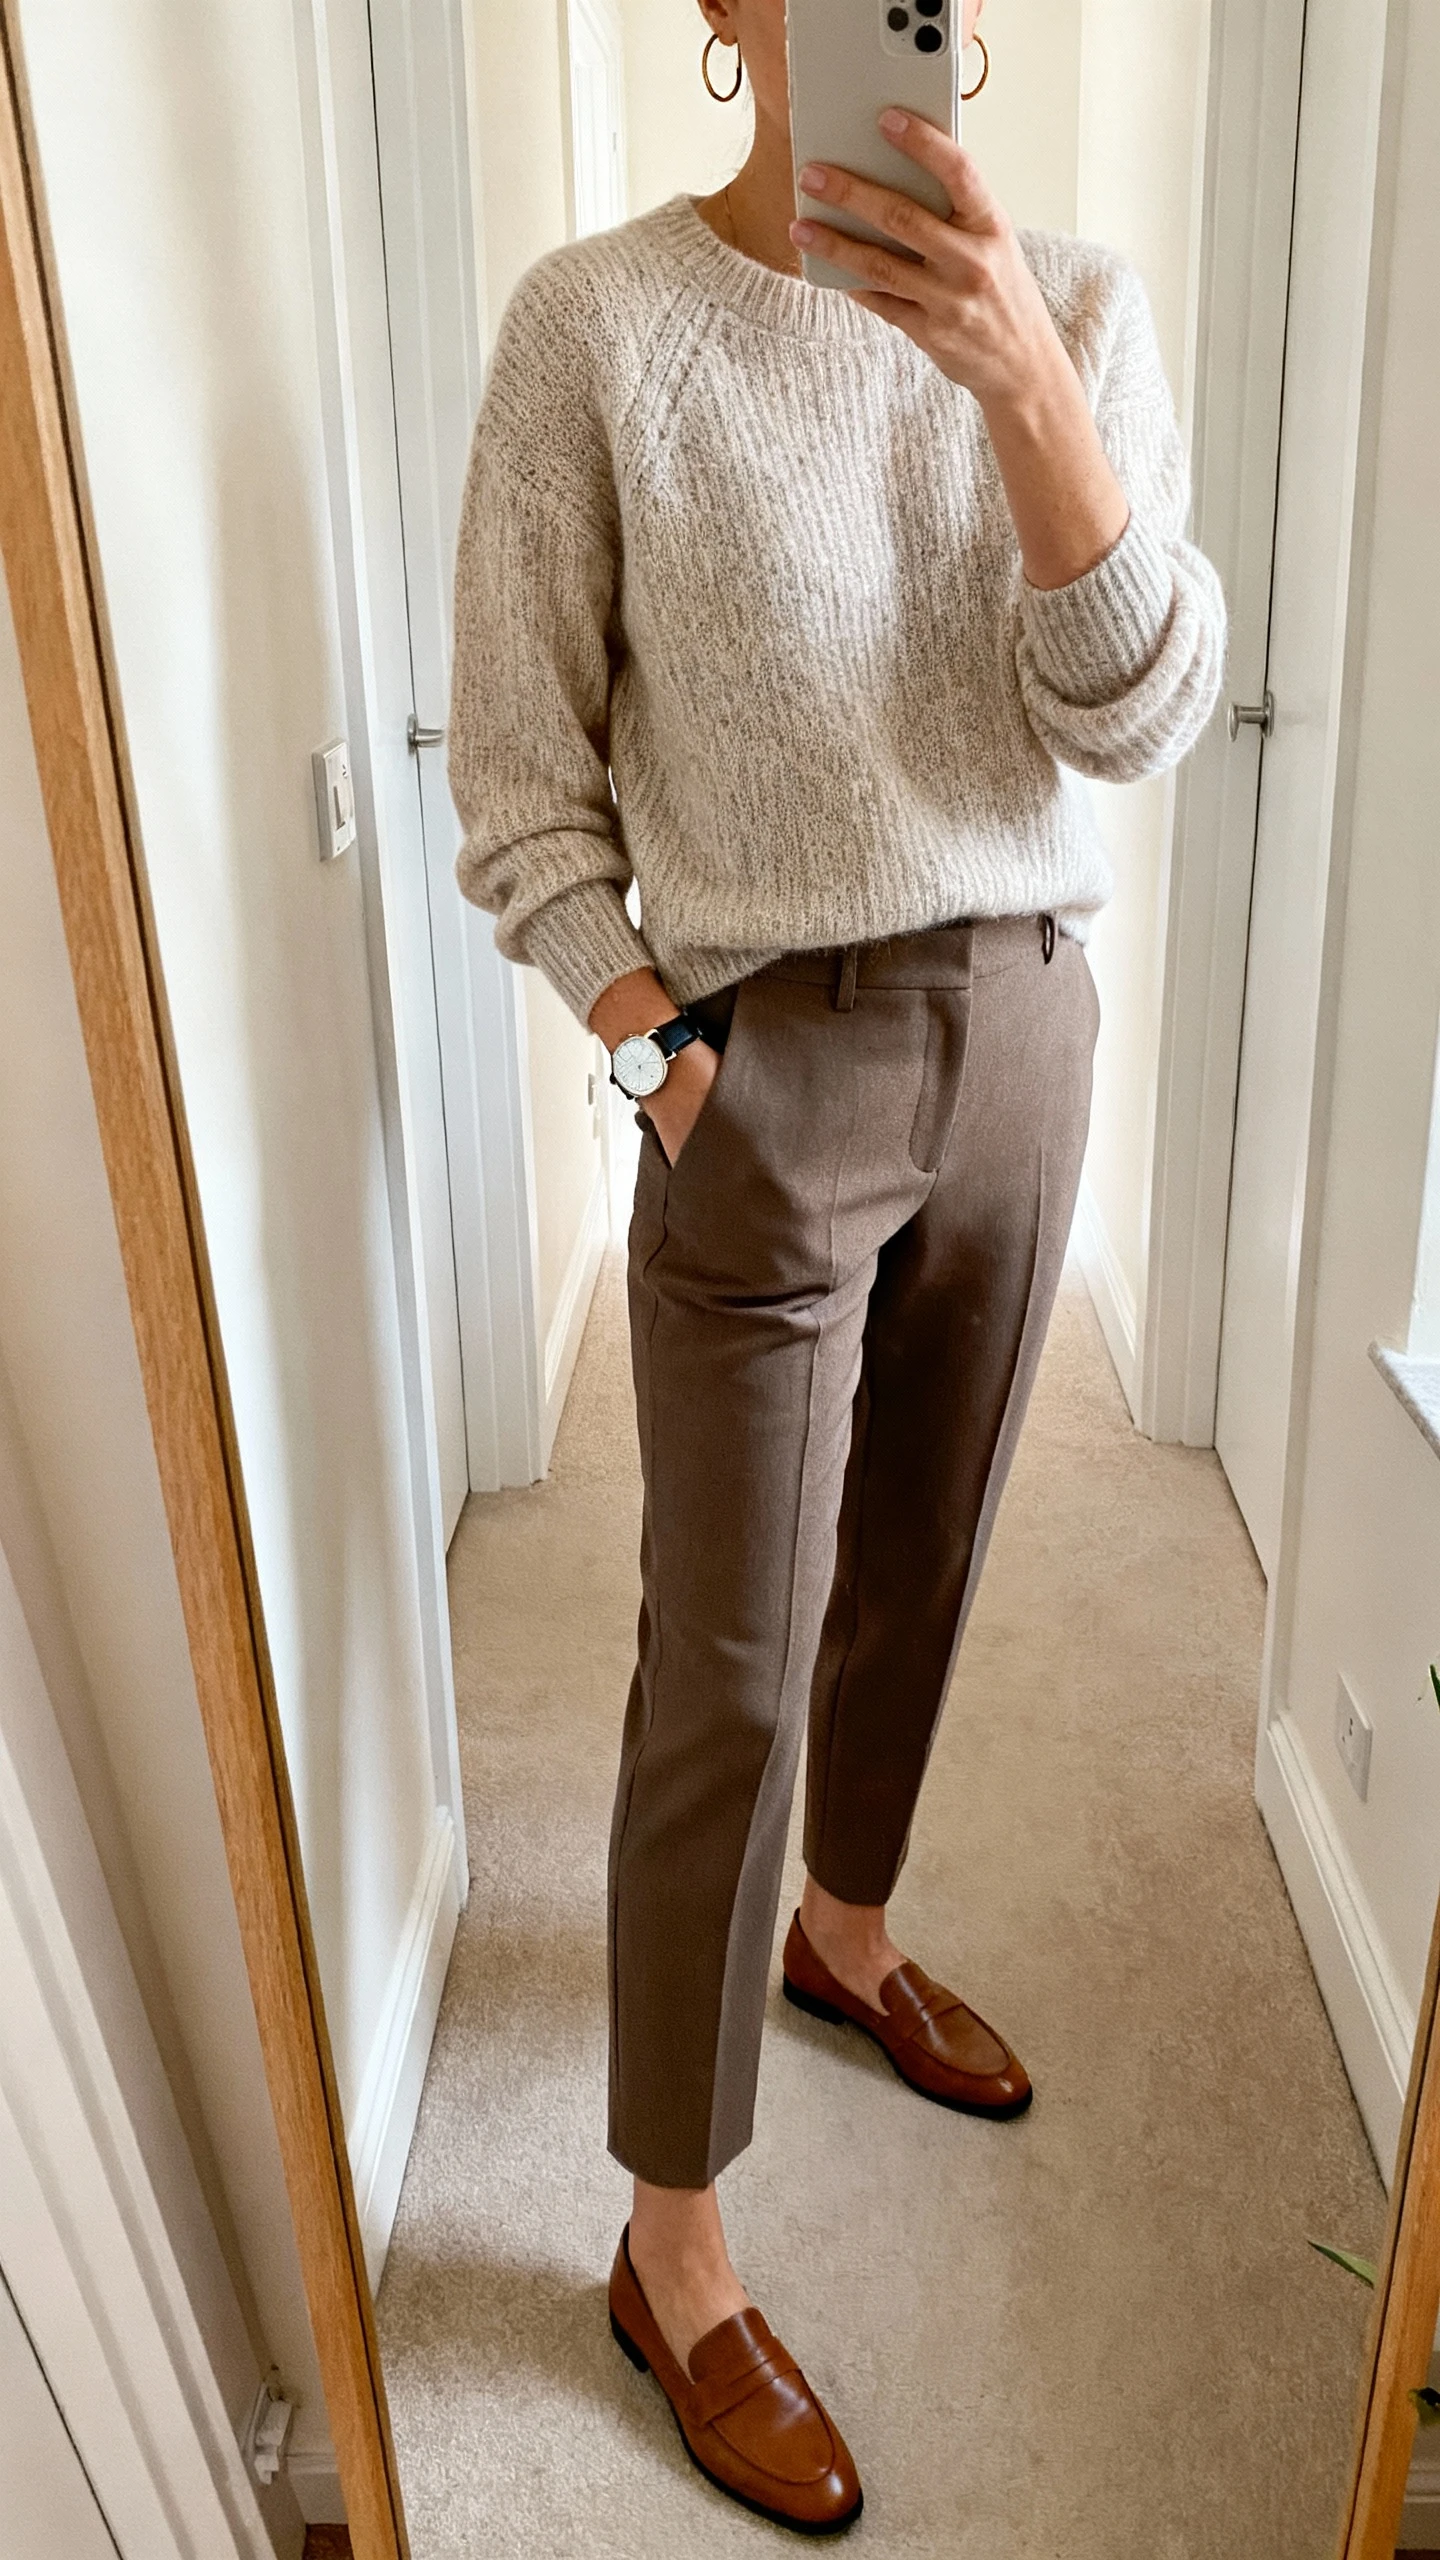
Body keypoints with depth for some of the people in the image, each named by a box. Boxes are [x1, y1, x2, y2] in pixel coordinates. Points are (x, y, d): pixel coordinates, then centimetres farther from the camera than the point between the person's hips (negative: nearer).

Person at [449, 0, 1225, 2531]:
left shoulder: (1077, 303, 3)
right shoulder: (599, 321, -7)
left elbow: (1142, 709, -9)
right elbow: (520, 765, -5)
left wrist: (1019, 375, -23)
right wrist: (655, 1047, -13)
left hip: (1021, 1029, 5)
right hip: (766, 1064, -4)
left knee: (918, 1562, 19)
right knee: (731, 1674, 1)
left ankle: (843, 1932, 48)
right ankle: (672, 2248, 21)